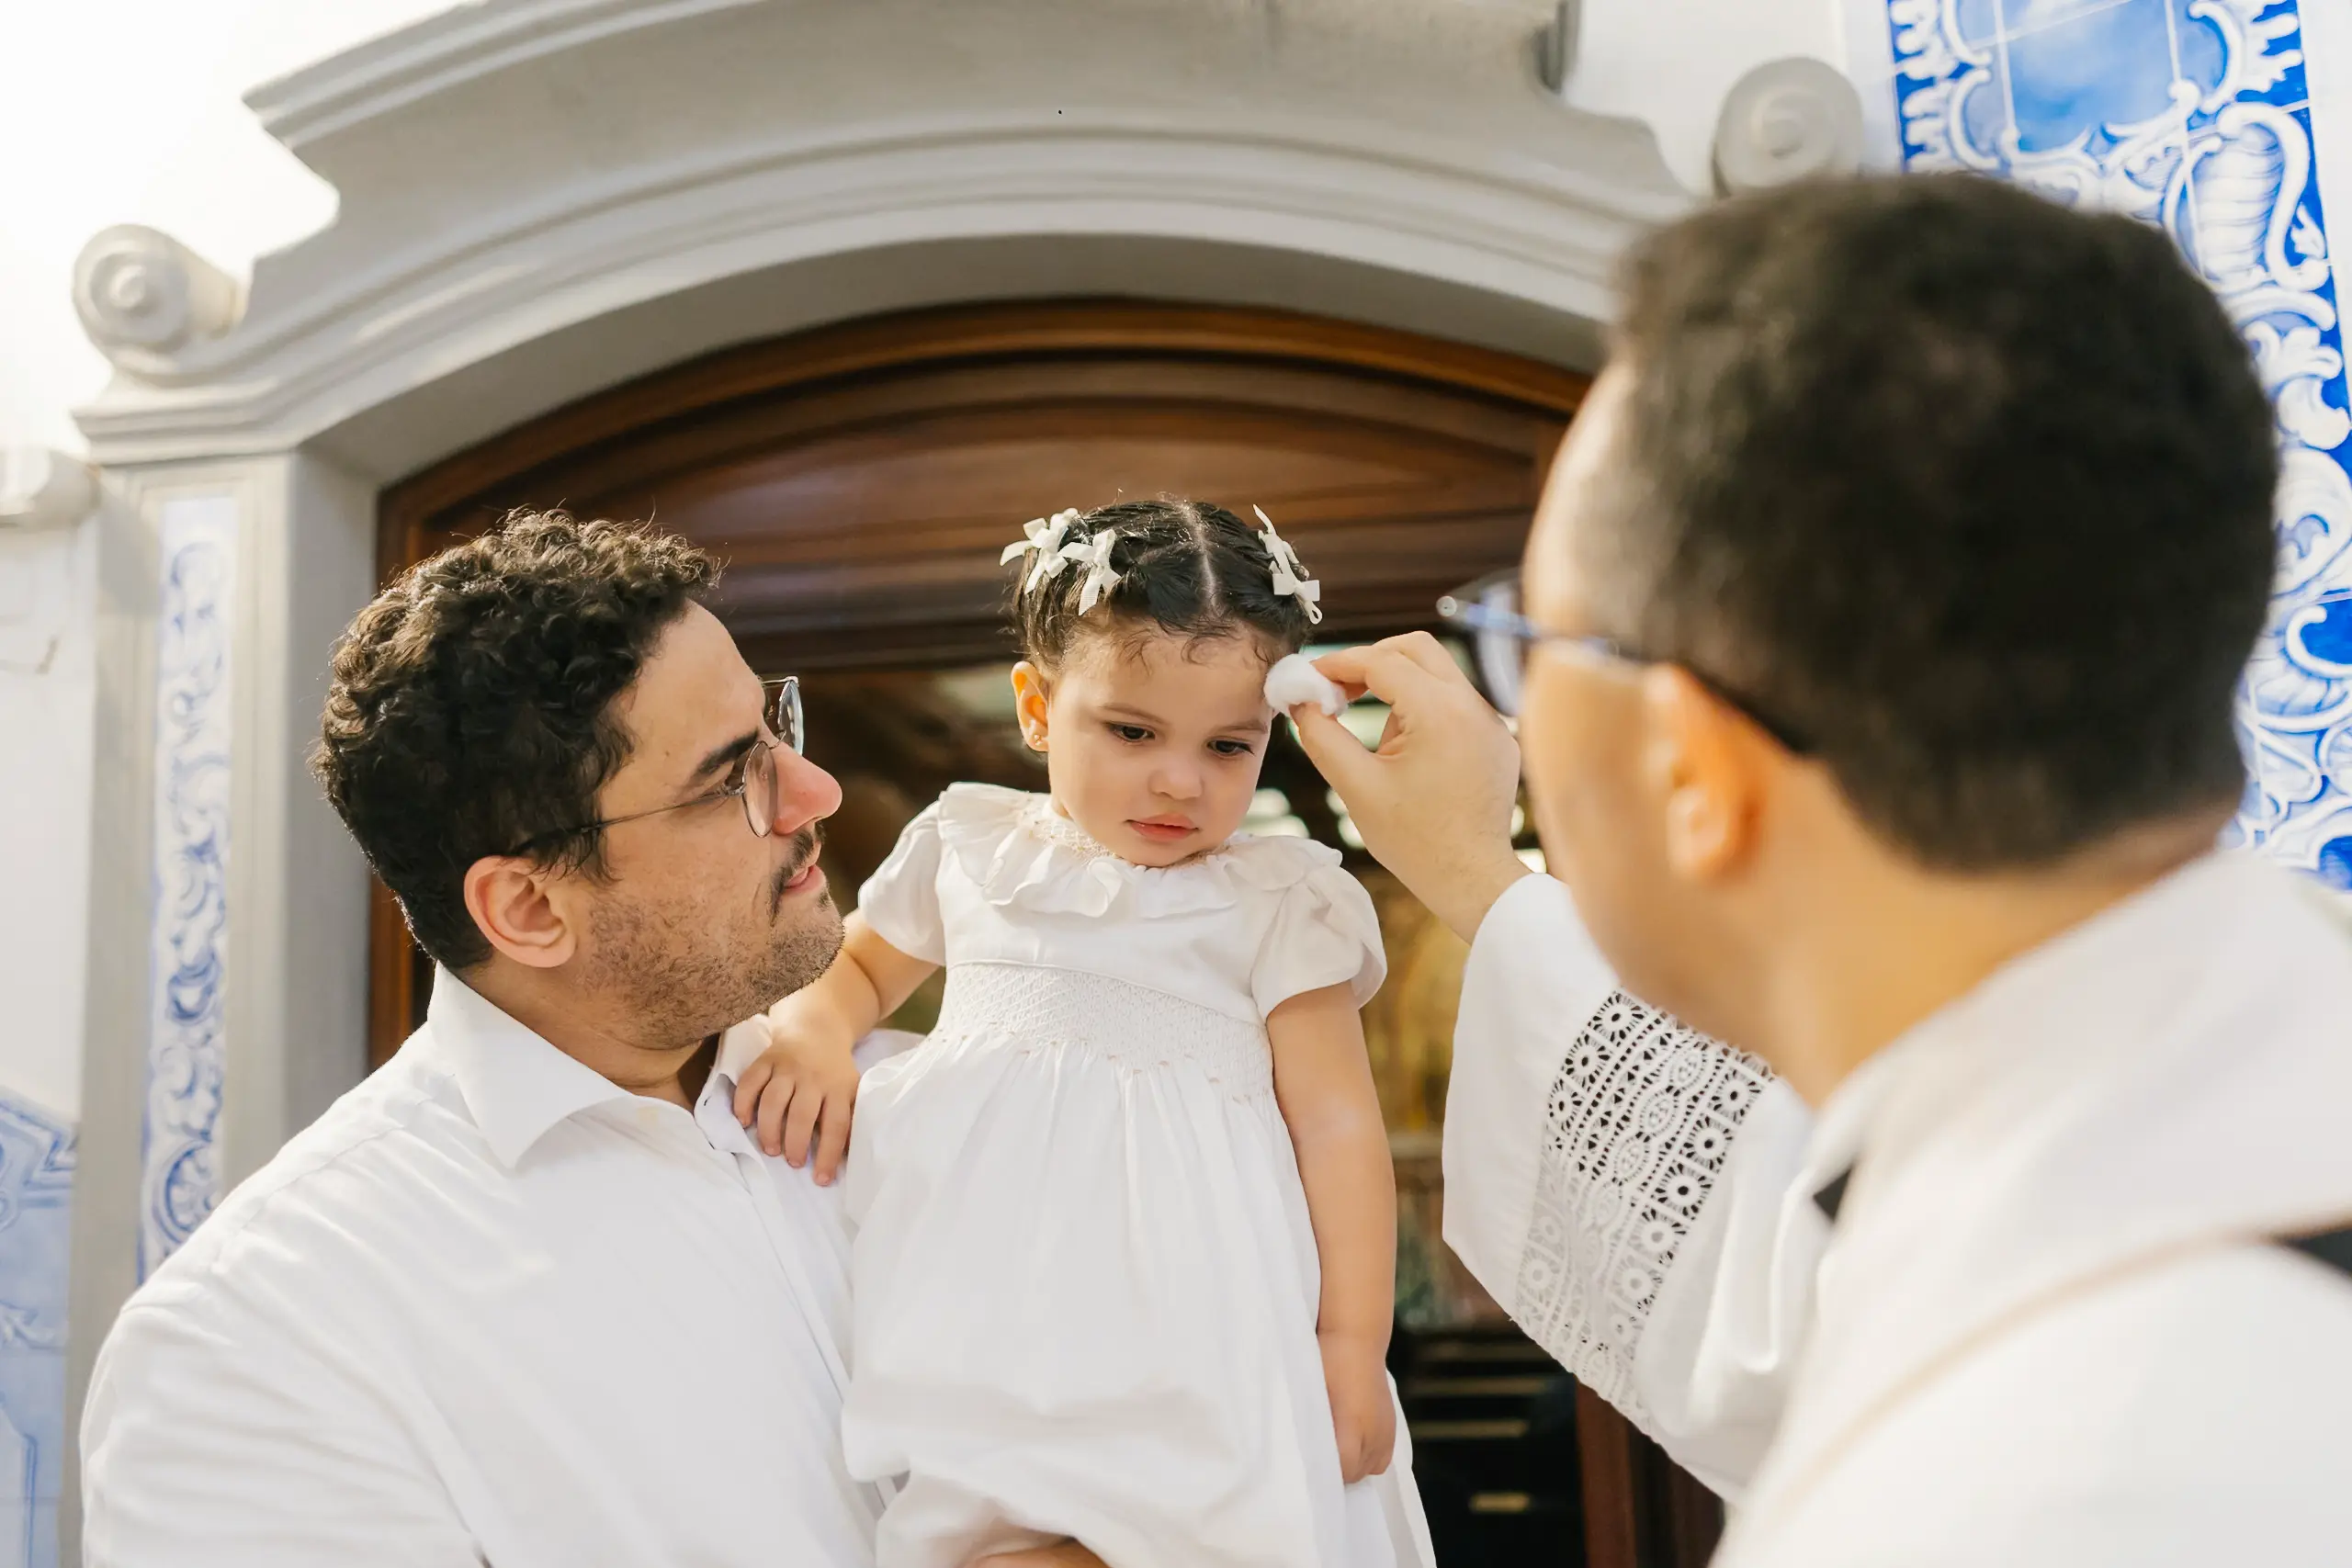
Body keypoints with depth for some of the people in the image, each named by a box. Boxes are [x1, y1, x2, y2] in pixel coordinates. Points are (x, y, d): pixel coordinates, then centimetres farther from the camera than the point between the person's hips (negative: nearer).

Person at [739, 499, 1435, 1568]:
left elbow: (1336, 1121, 1)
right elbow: (858, 965, 28)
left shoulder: (1276, 902, 4)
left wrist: (1352, 1346, -4)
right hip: (970, 1270, 2)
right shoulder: (971, 847, 12)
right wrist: (809, 1028, 4)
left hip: (1176, 1286, -2)